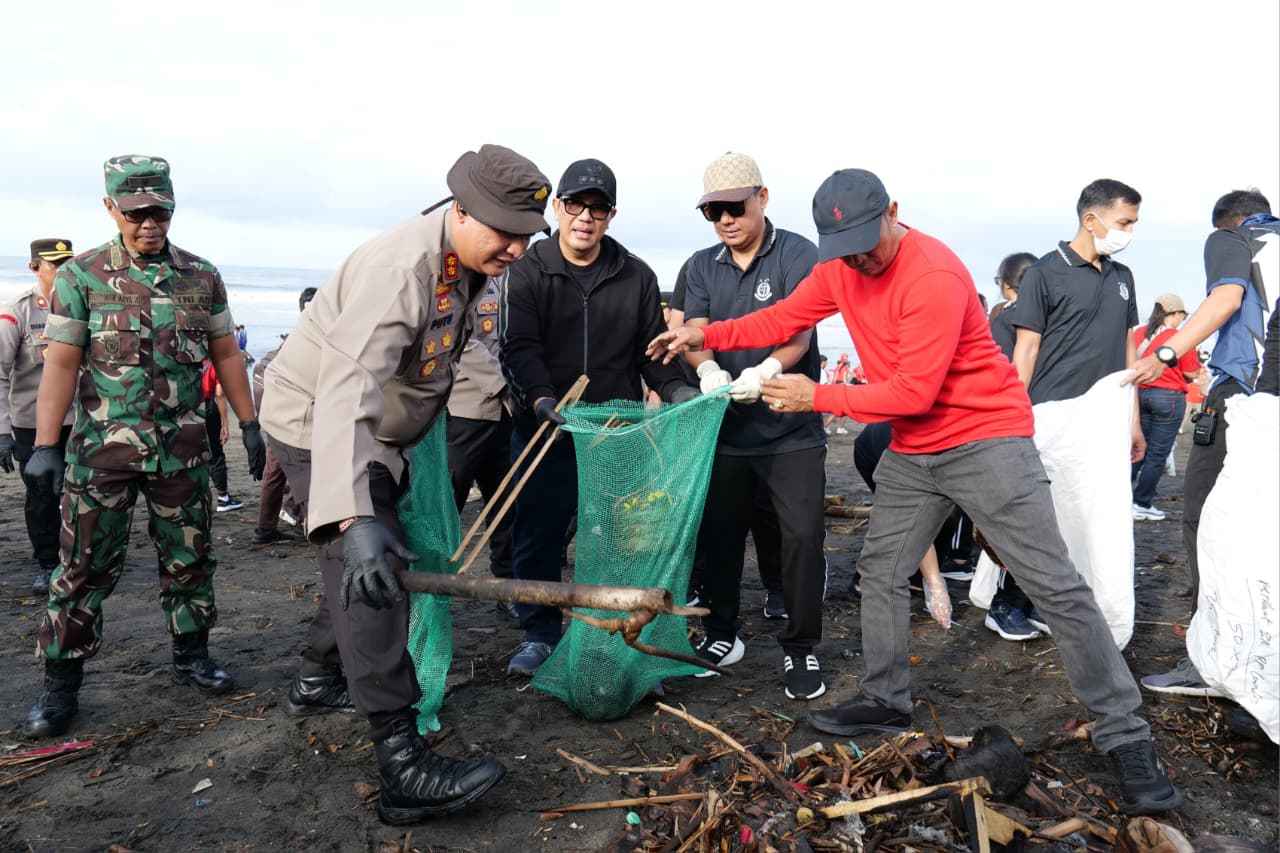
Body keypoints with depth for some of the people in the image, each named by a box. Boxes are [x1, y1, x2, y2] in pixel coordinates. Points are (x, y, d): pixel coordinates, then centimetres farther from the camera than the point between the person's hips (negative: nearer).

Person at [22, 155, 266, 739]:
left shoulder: (201, 276, 5)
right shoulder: (81, 276, -2)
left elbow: (226, 355, 10)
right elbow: (61, 364, -5)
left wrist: (249, 426, 7)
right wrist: (45, 446, -12)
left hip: (182, 445, 3)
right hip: (104, 445, -2)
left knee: (189, 558, 10)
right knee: (85, 566, 3)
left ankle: (191, 657, 26)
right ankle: (60, 685, 14)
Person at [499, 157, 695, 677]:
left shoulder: (637, 277, 7)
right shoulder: (529, 271, 1)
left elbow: (651, 348, 9)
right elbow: (520, 347, -10)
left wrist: (675, 388, -9)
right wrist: (541, 397, -26)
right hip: (543, 428, -1)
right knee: (538, 536, 6)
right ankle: (540, 633, 23)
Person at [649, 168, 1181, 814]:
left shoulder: (934, 276, -24)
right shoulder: (839, 270, 1)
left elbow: (914, 391, -26)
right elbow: (783, 319, 10)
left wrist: (817, 397, -19)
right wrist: (708, 335, -2)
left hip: (986, 441, -8)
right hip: (911, 453, 8)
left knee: (1056, 587, -6)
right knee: (881, 572, 13)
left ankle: (1125, 738, 4)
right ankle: (886, 702, 30)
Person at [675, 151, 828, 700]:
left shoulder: (797, 254, -6)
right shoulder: (702, 266, 8)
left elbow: (798, 333, -18)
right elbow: (696, 333, -4)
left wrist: (766, 372, -39)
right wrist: (708, 370, -27)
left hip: (792, 428, -4)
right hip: (727, 428, 4)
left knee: (802, 535, -5)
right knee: (718, 533, 11)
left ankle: (799, 649, 12)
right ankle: (720, 634, 31)